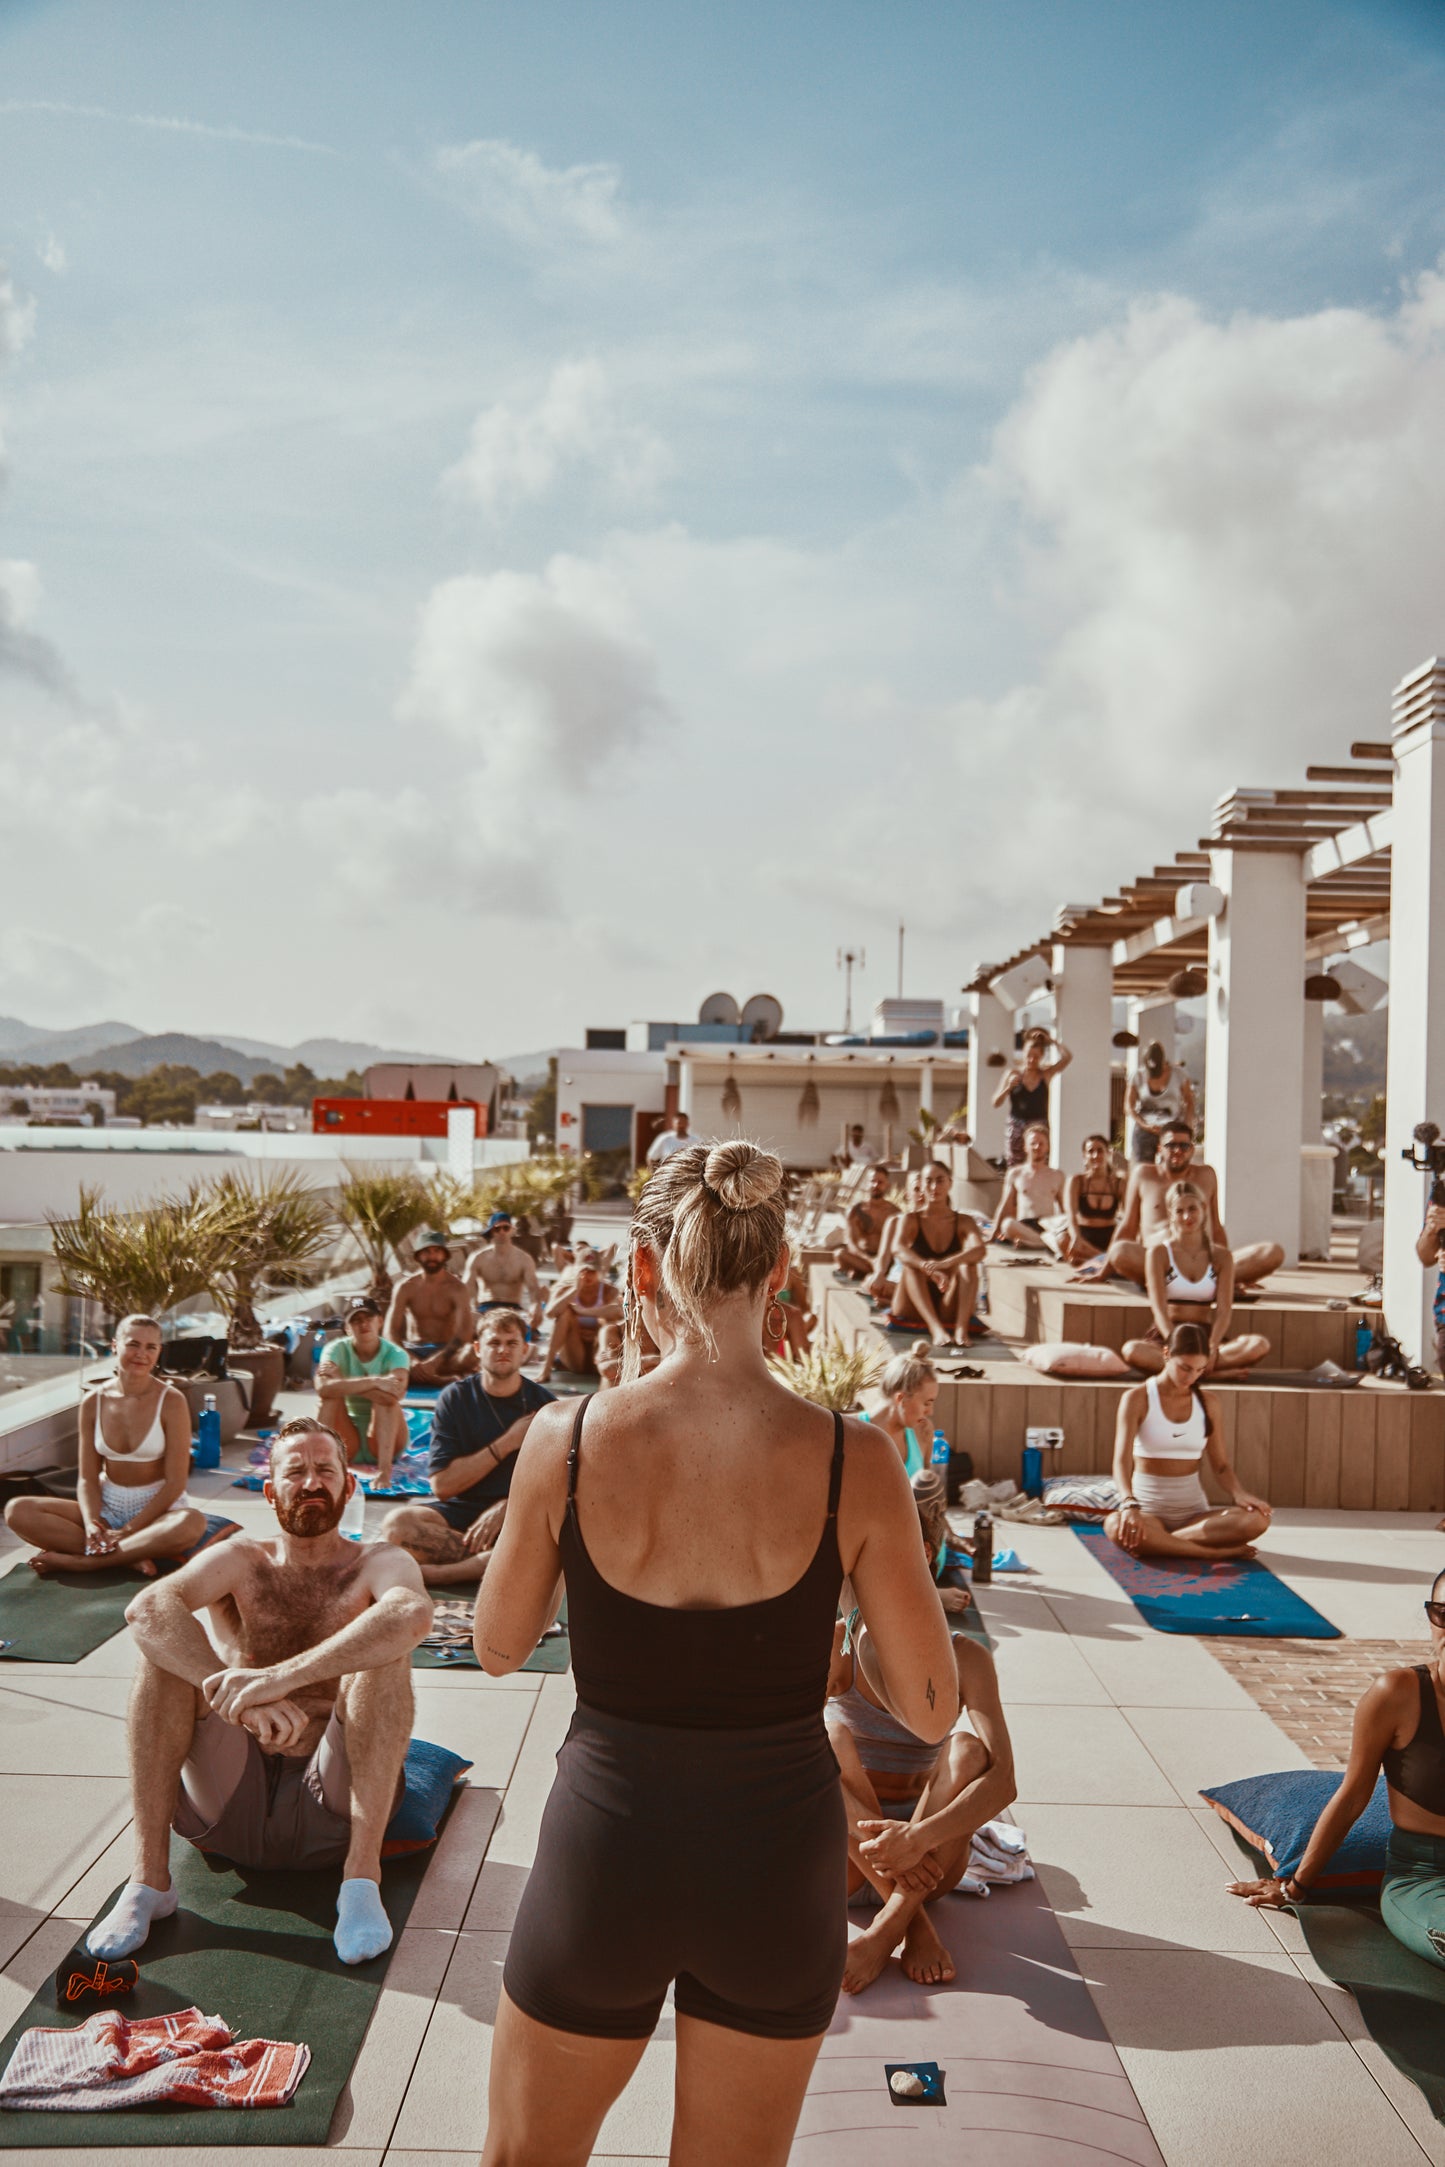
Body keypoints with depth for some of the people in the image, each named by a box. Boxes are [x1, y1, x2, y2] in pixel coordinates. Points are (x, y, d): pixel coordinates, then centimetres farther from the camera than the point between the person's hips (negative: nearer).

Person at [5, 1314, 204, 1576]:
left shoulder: (171, 1402, -11)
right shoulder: (93, 1402, -1)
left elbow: (175, 1483, -13)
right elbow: (88, 1478, 0)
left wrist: (127, 1530, -20)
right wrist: (91, 1524, -20)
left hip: (158, 1510, -3)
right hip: (107, 1508, 4)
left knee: (192, 1523, -38)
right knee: (18, 1511, -17)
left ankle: (77, 1561, -28)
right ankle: (130, 1556, -25)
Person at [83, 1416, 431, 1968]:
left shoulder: (378, 1564, 1)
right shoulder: (240, 1561, 6)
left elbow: (413, 1614, -28)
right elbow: (147, 1607, -18)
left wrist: (280, 1677, -38)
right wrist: (243, 1700, -35)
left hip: (328, 1806, -2)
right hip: (229, 1807, 2)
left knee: (383, 1653, -24)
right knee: (165, 1642, -15)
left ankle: (363, 1871, -23)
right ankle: (149, 1877, -14)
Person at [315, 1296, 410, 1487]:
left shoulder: (394, 1354, -10)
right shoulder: (337, 1349, -8)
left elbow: (396, 1394, -33)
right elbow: (323, 1387, -32)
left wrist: (347, 1385, -28)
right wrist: (373, 1382, -36)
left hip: (386, 1436, 0)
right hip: (348, 1440, 1)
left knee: (386, 1397, -28)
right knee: (332, 1394, -23)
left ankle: (384, 1470, -40)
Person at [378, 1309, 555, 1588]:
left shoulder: (543, 1405, 3)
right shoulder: (455, 1398, 2)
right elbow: (442, 1485, -7)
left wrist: (505, 1508, -17)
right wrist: (507, 1442, -11)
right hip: (458, 1510, 0)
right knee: (397, 1523, -30)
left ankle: (435, 1573, -25)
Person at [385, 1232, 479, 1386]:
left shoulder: (456, 1288, -7)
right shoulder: (406, 1287, -2)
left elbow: (464, 1333, -19)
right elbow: (391, 1332, -9)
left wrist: (436, 1361, -34)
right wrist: (410, 1361, -28)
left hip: (446, 1351, -2)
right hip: (414, 1350, 2)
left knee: (473, 1354, -35)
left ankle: (410, 1375, -29)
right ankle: (448, 1378, -30)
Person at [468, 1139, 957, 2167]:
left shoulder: (567, 1438, -16)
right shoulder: (855, 1461, -17)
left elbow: (498, 1646, 0)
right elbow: (933, 1709, -8)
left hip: (604, 1848, 0)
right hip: (778, 1859, 1)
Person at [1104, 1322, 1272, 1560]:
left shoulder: (1207, 1403, 8)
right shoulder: (1137, 1398, -5)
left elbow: (1221, 1465, 9)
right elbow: (1122, 1460, -17)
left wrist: (1239, 1493, -15)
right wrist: (1129, 1505, -37)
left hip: (1193, 1509, 4)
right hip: (1148, 1508, -4)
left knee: (1256, 1520, -27)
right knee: (1115, 1526, -40)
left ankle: (1156, 1543, -25)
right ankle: (1217, 1551, -29)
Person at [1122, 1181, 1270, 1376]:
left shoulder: (1221, 1256, 9)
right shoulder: (1158, 1253, 2)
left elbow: (1224, 1309, -1)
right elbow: (1159, 1307, -10)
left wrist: (1212, 1347, -21)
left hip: (1207, 1336, 2)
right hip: (1166, 1337, -2)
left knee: (1260, 1344, -27)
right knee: (1132, 1350, -38)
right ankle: (1212, 1372, -36)